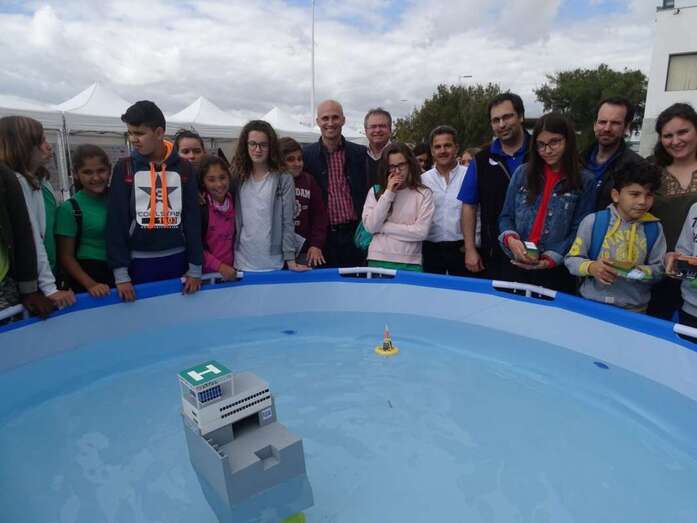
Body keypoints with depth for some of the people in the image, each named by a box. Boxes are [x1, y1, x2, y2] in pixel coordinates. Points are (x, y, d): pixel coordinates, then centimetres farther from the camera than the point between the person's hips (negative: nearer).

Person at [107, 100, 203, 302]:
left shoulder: (183, 168, 1)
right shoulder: (125, 168, -1)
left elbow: (193, 218, 2)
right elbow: (116, 221, -3)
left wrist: (195, 268, -1)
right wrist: (120, 272, -9)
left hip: (176, 259, 1)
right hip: (139, 261, -1)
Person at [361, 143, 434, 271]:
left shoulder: (423, 193, -3)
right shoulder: (375, 192, 3)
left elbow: (421, 232, -11)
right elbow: (370, 227, -7)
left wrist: (383, 227, -8)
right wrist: (388, 193, -10)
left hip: (410, 263, -1)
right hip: (378, 260, 1)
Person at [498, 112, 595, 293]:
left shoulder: (585, 181, -2)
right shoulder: (522, 173, 5)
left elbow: (579, 231, -4)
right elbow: (506, 216, 6)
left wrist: (551, 259, -16)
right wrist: (510, 239, -14)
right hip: (517, 267, 2)